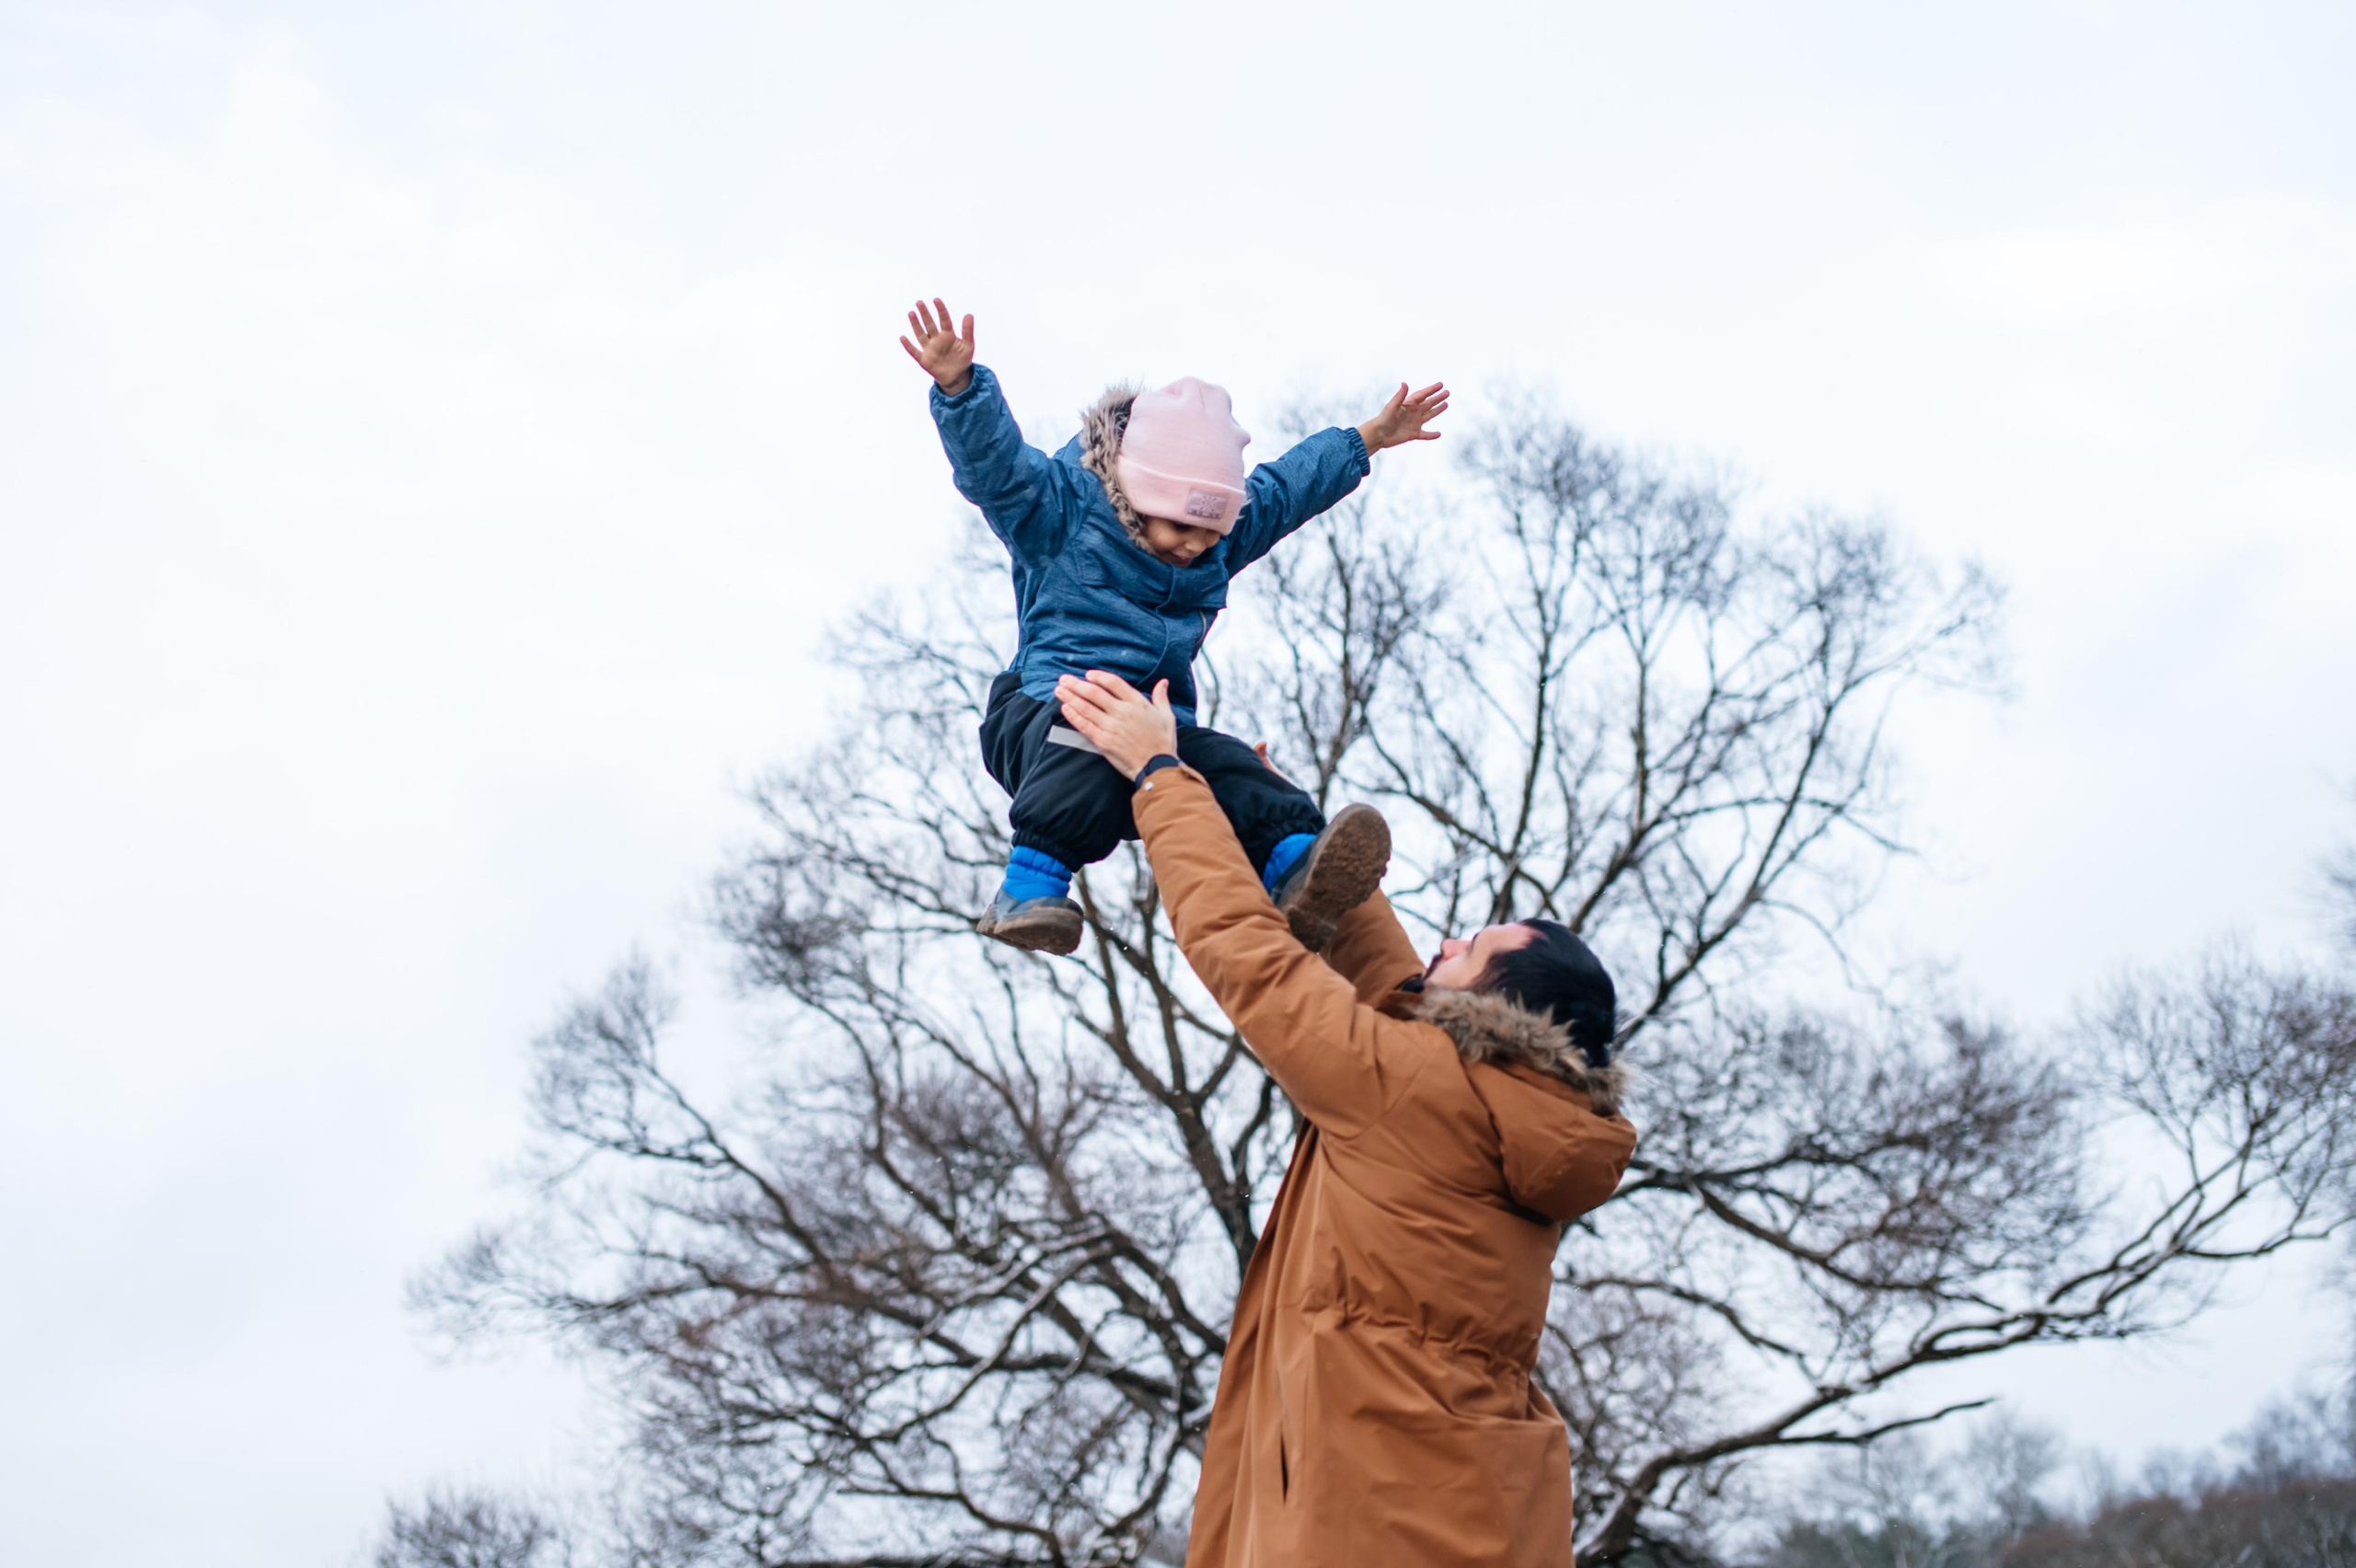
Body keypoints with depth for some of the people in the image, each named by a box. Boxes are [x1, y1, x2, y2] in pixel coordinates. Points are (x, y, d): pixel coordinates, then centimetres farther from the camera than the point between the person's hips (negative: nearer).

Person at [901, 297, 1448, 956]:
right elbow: (994, 462, -16)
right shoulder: (1061, 511, -3)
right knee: (1091, 740, -40)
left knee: (1230, 768, -26)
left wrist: (1369, 439, 34)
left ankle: (1299, 877, -46)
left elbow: (1288, 486, 30)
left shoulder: (1219, 545, 17)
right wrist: (960, 388, -33)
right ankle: (1028, 889, -44)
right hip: (1045, 712, -5)